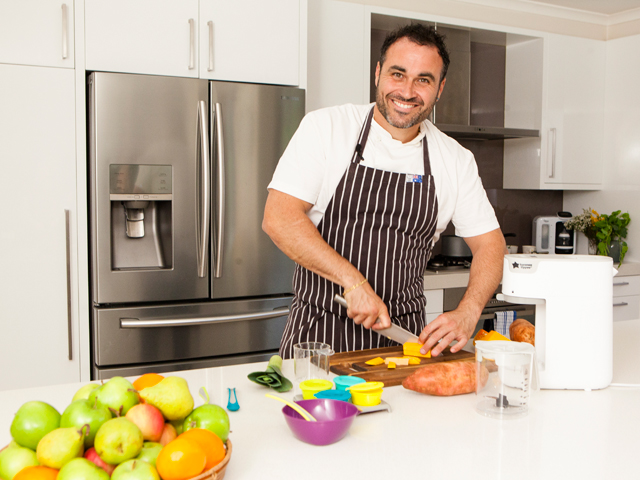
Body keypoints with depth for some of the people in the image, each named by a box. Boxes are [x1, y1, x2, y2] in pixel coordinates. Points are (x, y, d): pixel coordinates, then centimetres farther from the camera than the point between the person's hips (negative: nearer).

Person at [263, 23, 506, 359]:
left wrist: (467, 313, -10)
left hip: (403, 336, 3)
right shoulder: (325, 127, -5)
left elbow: (490, 243, 8)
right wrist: (354, 281, -20)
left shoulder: (456, 160, 4)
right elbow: (279, 219, -12)